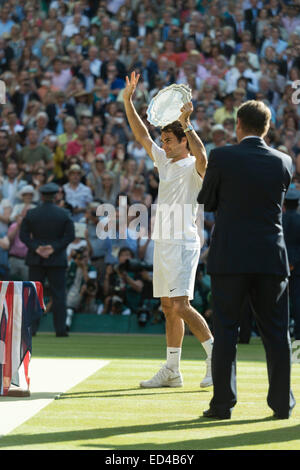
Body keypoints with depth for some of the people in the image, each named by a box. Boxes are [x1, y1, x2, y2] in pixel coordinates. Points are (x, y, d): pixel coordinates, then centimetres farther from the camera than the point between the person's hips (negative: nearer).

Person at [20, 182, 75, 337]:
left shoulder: (31, 213, 1)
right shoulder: (64, 214, -1)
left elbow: (23, 235, -2)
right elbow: (70, 236, -5)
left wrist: (36, 248, -7)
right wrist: (54, 248, -8)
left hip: (35, 260, 1)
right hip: (57, 260, -1)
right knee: (58, 294, 2)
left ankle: (31, 328, 1)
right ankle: (60, 329, -1)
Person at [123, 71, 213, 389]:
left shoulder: (193, 168, -7)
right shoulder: (164, 162, 16)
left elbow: (201, 156, -31)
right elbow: (141, 135, 20)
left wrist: (186, 123, -33)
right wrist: (128, 101, 12)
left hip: (182, 242, -9)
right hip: (162, 243, 9)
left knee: (181, 306, -18)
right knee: (169, 308, 9)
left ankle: (217, 356, -15)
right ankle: (172, 371, 12)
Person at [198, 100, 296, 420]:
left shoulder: (221, 158, -7)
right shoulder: (283, 162, 2)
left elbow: (206, 202, 4)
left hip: (229, 258, -2)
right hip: (271, 258, 2)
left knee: (225, 331, 3)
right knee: (275, 332, 8)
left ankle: (223, 403, 2)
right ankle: (282, 402, 10)